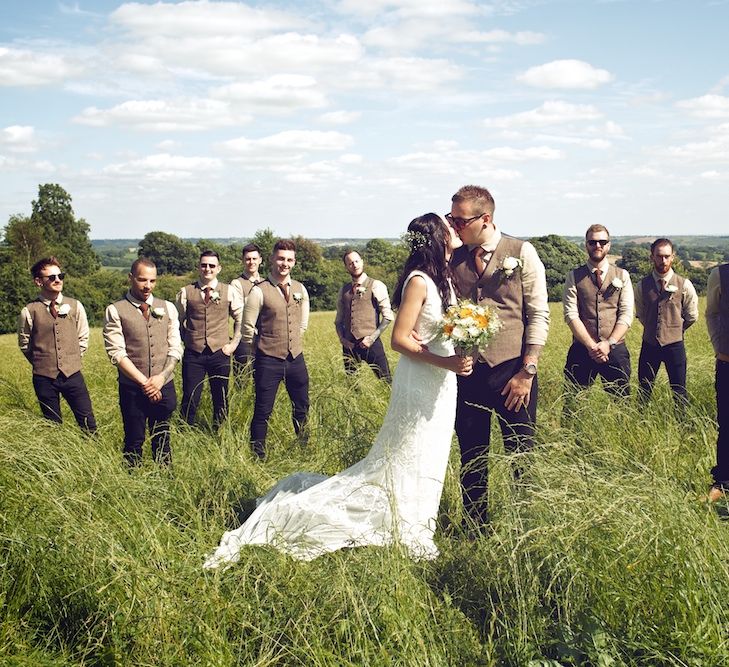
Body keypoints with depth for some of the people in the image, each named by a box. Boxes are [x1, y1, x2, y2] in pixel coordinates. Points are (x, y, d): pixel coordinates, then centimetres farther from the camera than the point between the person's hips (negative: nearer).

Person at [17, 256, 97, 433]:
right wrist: (40, 363, 10)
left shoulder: (75, 306, 0)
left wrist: (71, 361, 10)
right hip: (44, 379, -1)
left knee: (88, 424, 1)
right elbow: (24, 344, 8)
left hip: (73, 375, 1)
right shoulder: (29, 311, -6)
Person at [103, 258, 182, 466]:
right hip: (132, 389, -3)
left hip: (164, 387, 3)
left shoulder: (167, 308, 8)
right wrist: (144, 382, -15)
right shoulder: (115, 311, -4)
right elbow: (117, 353, -10)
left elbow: (176, 348, 5)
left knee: (162, 441, 12)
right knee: (134, 442, 6)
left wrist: (161, 377, -10)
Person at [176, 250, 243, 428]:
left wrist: (233, 343, 6)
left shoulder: (229, 292, 3)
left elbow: (240, 319, 12)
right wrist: (183, 341, 5)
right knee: (190, 399, 0)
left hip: (220, 353, 1)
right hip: (193, 354, -1)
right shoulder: (186, 292, 2)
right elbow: (178, 321, 9)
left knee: (221, 399, 8)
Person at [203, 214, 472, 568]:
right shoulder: (419, 280, -17)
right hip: (420, 382, -9)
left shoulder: (444, 277, 9)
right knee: (408, 458, 1)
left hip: (442, 382, 9)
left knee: (429, 457, 17)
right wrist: (445, 362, -25)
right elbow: (399, 339, -21)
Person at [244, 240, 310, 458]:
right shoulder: (259, 291, -10)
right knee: (263, 410, 1)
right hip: (269, 360, -5)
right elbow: (248, 329, -6)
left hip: (296, 357, 5)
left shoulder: (300, 290, 6)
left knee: (302, 407, 16)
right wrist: (262, 349, 5)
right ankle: (258, 454, 13)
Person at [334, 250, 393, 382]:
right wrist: (342, 338, 2)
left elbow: (388, 317, -5)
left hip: (370, 344, -4)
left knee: (385, 381, -6)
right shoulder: (344, 290, 12)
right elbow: (338, 320, 19)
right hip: (349, 345, 4)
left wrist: (371, 338, -10)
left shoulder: (376, 286, -1)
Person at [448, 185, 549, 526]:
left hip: (512, 373, -3)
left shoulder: (522, 253, -3)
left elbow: (539, 314, -5)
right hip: (467, 371, 3)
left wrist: (527, 372, -11)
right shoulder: (452, 258, 6)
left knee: (521, 454, 5)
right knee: (471, 458, 11)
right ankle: (476, 531, 25)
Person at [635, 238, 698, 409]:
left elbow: (692, 316, 7)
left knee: (679, 391, 5)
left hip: (674, 345, -2)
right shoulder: (643, 285, 0)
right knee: (644, 391, 9)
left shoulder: (684, 285, -4)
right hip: (649, 344, 2)